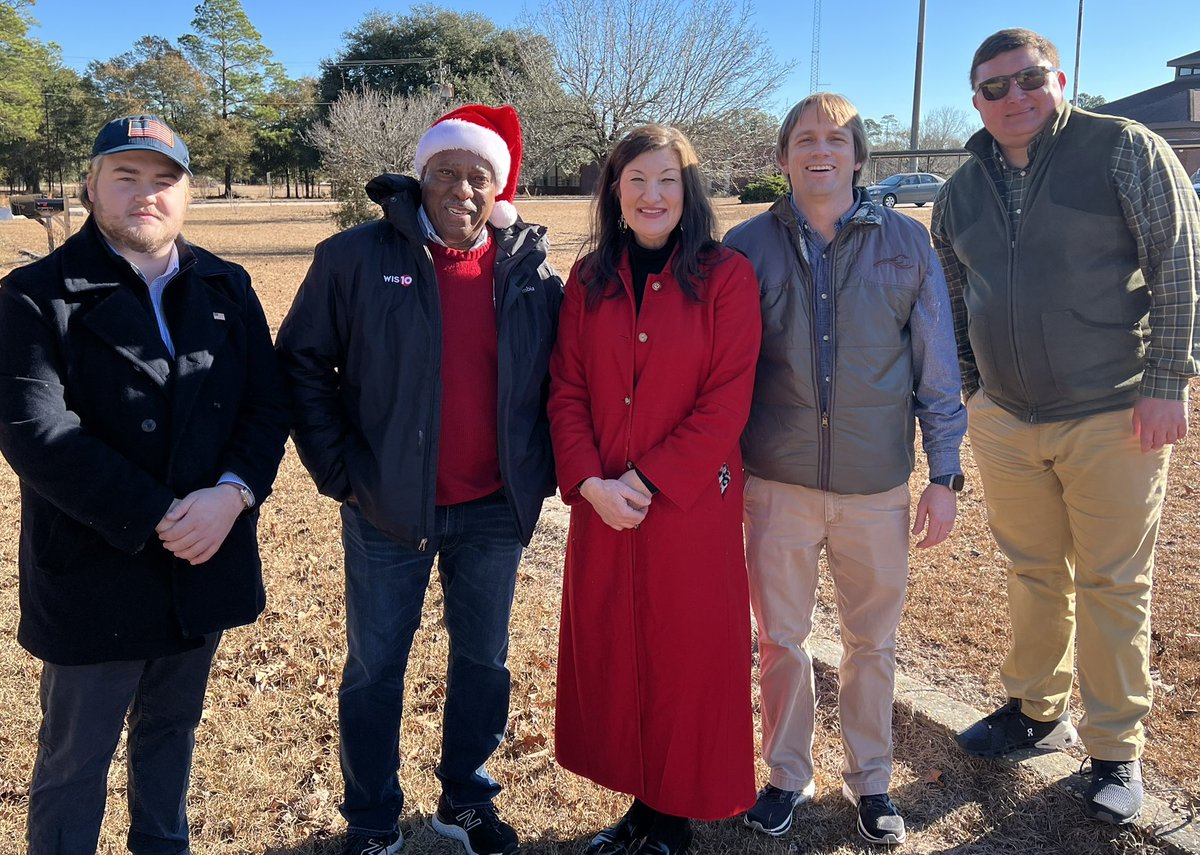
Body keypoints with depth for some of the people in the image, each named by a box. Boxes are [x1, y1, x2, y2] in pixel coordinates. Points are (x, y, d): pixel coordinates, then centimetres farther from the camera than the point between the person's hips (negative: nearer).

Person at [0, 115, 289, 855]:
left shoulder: (227, 289, 5)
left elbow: (268, 404, -1)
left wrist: (233, 492, -19)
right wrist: (157, 517, -22)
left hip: (204, 563, 4)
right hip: (95, 572, -4)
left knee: (172, 728, 23)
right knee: (76, 759, 12)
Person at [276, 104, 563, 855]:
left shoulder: (531, 268, 1)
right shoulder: (358, 258, -7)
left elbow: (558, 372, 9)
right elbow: (303, 363, -3)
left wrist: (541, 468, 2)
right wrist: (338, 469, -7)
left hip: (496, 509, 3)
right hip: (389, 509, -2)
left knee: (484, 659, 16)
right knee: (375, 668, 11)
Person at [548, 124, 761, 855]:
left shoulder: (726, 275, -6)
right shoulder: (590, 279, 6)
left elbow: (726, 402, -12)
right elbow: (567, 391, 3)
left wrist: (647, 481, -15)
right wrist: (590, 482, -11)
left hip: (693, 502, -4)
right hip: (603, 506, 4)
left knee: (688, 656, 6)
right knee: (609, 650, 12)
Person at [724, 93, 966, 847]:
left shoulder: (906, 242, 0)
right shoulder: (748, 245, 0)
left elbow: (938, 368, 2)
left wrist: (944, 475, -1)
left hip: (878, 484, 1)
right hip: (778, 481, 0)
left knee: (874, 641, 13)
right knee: (781, 639, 11)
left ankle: (871, 780, 34)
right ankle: (787, 776, 32)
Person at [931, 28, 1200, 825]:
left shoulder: (1125, 149, -6)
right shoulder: (962, 191, 8)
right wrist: (966, 393, 14)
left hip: (1113, 417, -4)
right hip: (1005, 422, 4)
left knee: (1113, 586, 5)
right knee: (1033, 574, 16)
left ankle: (1116, 750, 21)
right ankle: (1037, 712, 35)